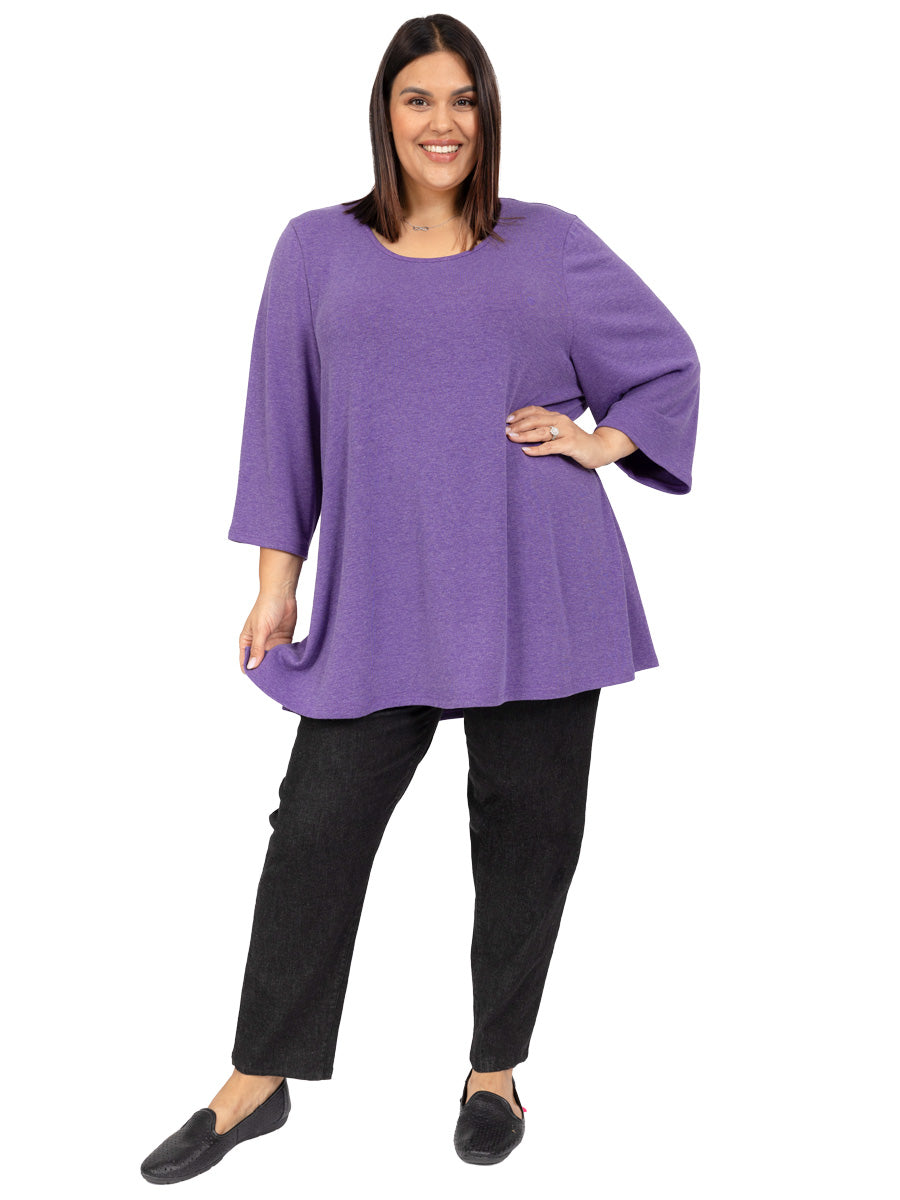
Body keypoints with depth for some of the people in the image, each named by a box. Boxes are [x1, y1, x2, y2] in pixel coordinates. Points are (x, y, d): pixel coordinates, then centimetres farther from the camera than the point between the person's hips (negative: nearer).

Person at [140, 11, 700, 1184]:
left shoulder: (550, 244, 8)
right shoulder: (320, 248, 8)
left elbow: (669, 361, 17)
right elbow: (284, 422, 7)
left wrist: (602, 439, 0)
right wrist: (276, 584, 3)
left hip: (535, 592, 1)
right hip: (380, 596, 0)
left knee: (527, 835, 6)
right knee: (317, 829, -1)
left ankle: (495, 1071, 27)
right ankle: (257, 1082, 18)